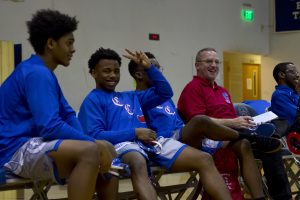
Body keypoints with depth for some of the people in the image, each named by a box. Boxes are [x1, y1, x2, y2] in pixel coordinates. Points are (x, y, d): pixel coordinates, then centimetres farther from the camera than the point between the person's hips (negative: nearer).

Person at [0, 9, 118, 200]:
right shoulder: (36, 73, -16)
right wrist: (93, 142, -18)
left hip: (35, 145, 10)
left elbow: (67, 115, 16)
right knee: (90, 150, -31)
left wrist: (93, 142, -2)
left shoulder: (44, 73, 16)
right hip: (17, 151, -10)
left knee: (107, 149, 7)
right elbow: (50, 127, -25)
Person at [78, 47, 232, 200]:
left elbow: (165, 92, 32)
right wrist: (135, 132, -10)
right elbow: (94, 135, -5)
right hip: (123, 143, -7)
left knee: (204, 159, -12)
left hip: (153, 141, 7)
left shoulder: (131, 96, 33)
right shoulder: (92, 100, 11)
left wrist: (148, 67, 21)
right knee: (138, 165, -45)